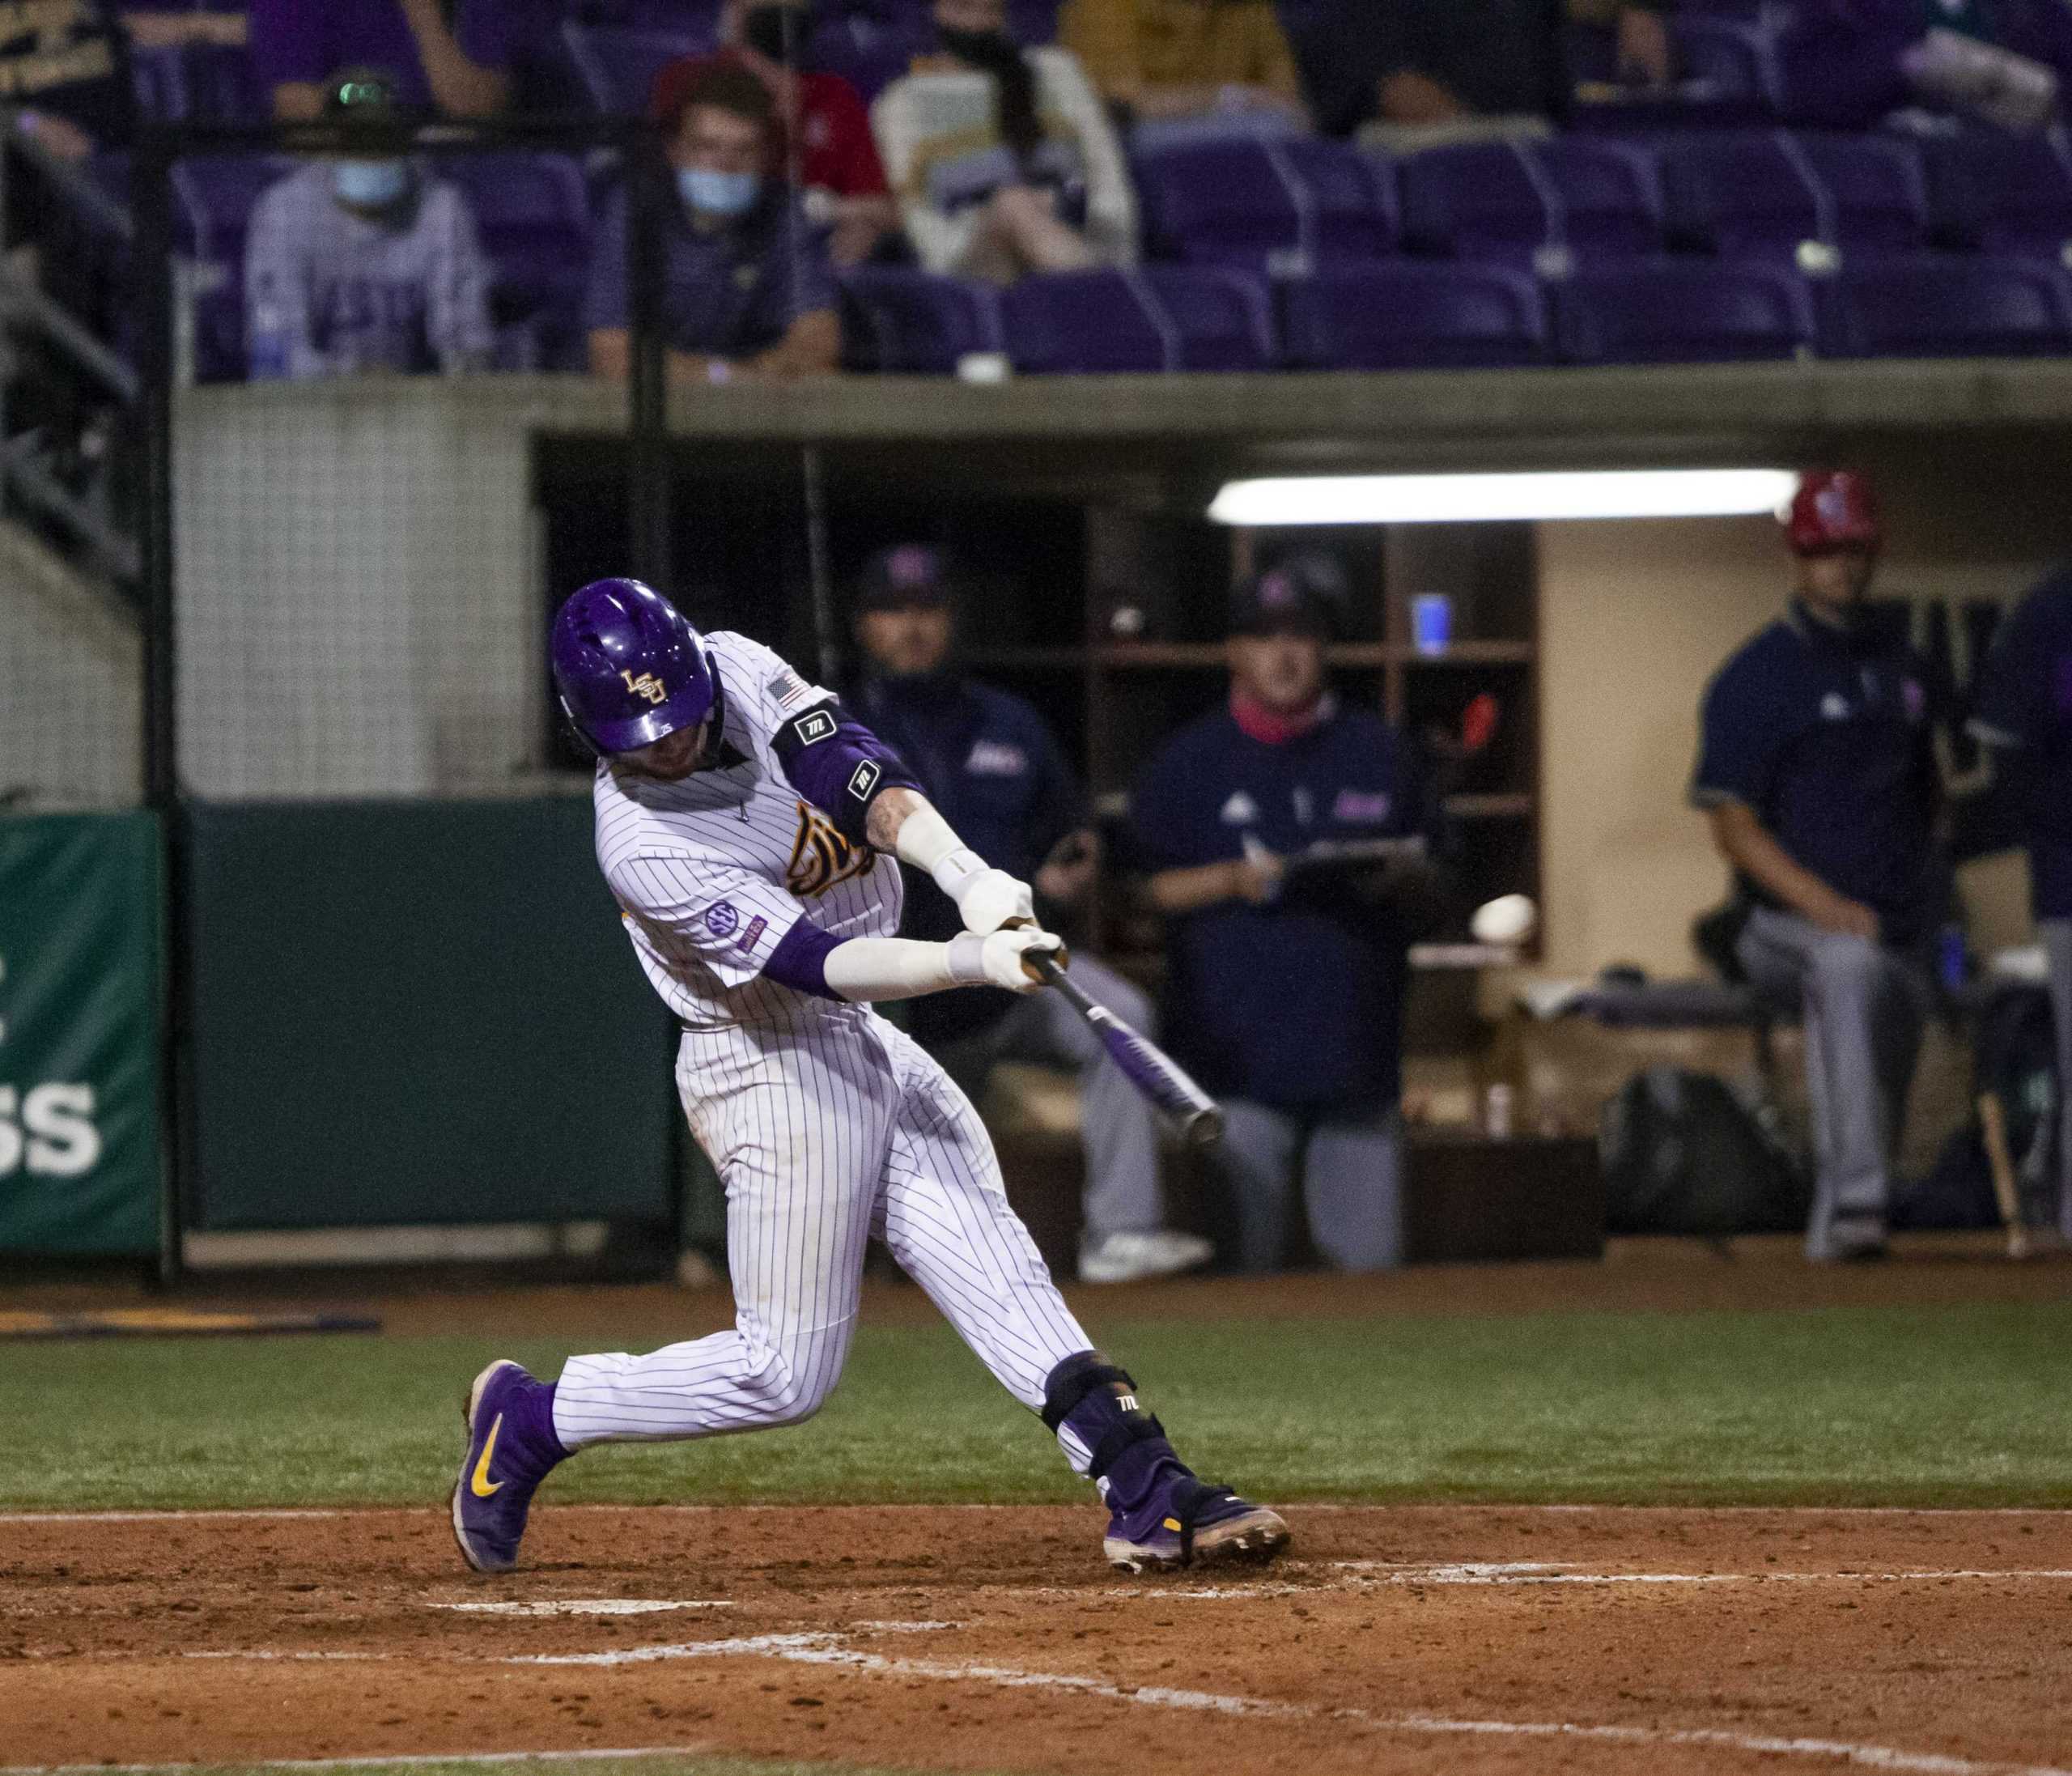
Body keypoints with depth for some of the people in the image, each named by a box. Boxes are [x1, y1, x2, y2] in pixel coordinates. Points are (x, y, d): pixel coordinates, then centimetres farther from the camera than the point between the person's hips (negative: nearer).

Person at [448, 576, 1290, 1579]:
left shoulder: (737, 670, -7)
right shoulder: (641, 844, -26)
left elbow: (862, 782, -18)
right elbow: (815, 963, -31)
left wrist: (965, 875, -35)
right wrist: (970, 961, -43)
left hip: (863, 1044, 7)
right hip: (771, 1071, -7)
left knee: (995, 1270, -4)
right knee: (784, 1374, -3)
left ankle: (1149, 1494, -12)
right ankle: (530, 1422, 13)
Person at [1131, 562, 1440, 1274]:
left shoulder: (1376, 750, 13)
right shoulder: (1191, 761, 6)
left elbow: (1427, 869, 17)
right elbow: (1145, 887, 3)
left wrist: (1393, 878, -6)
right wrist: (1231, 881, -13)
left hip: (1356, 1048, 3)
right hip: (1237, 1050, -2)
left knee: (1370, 1257, 4)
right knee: (1246, 1259, -6)